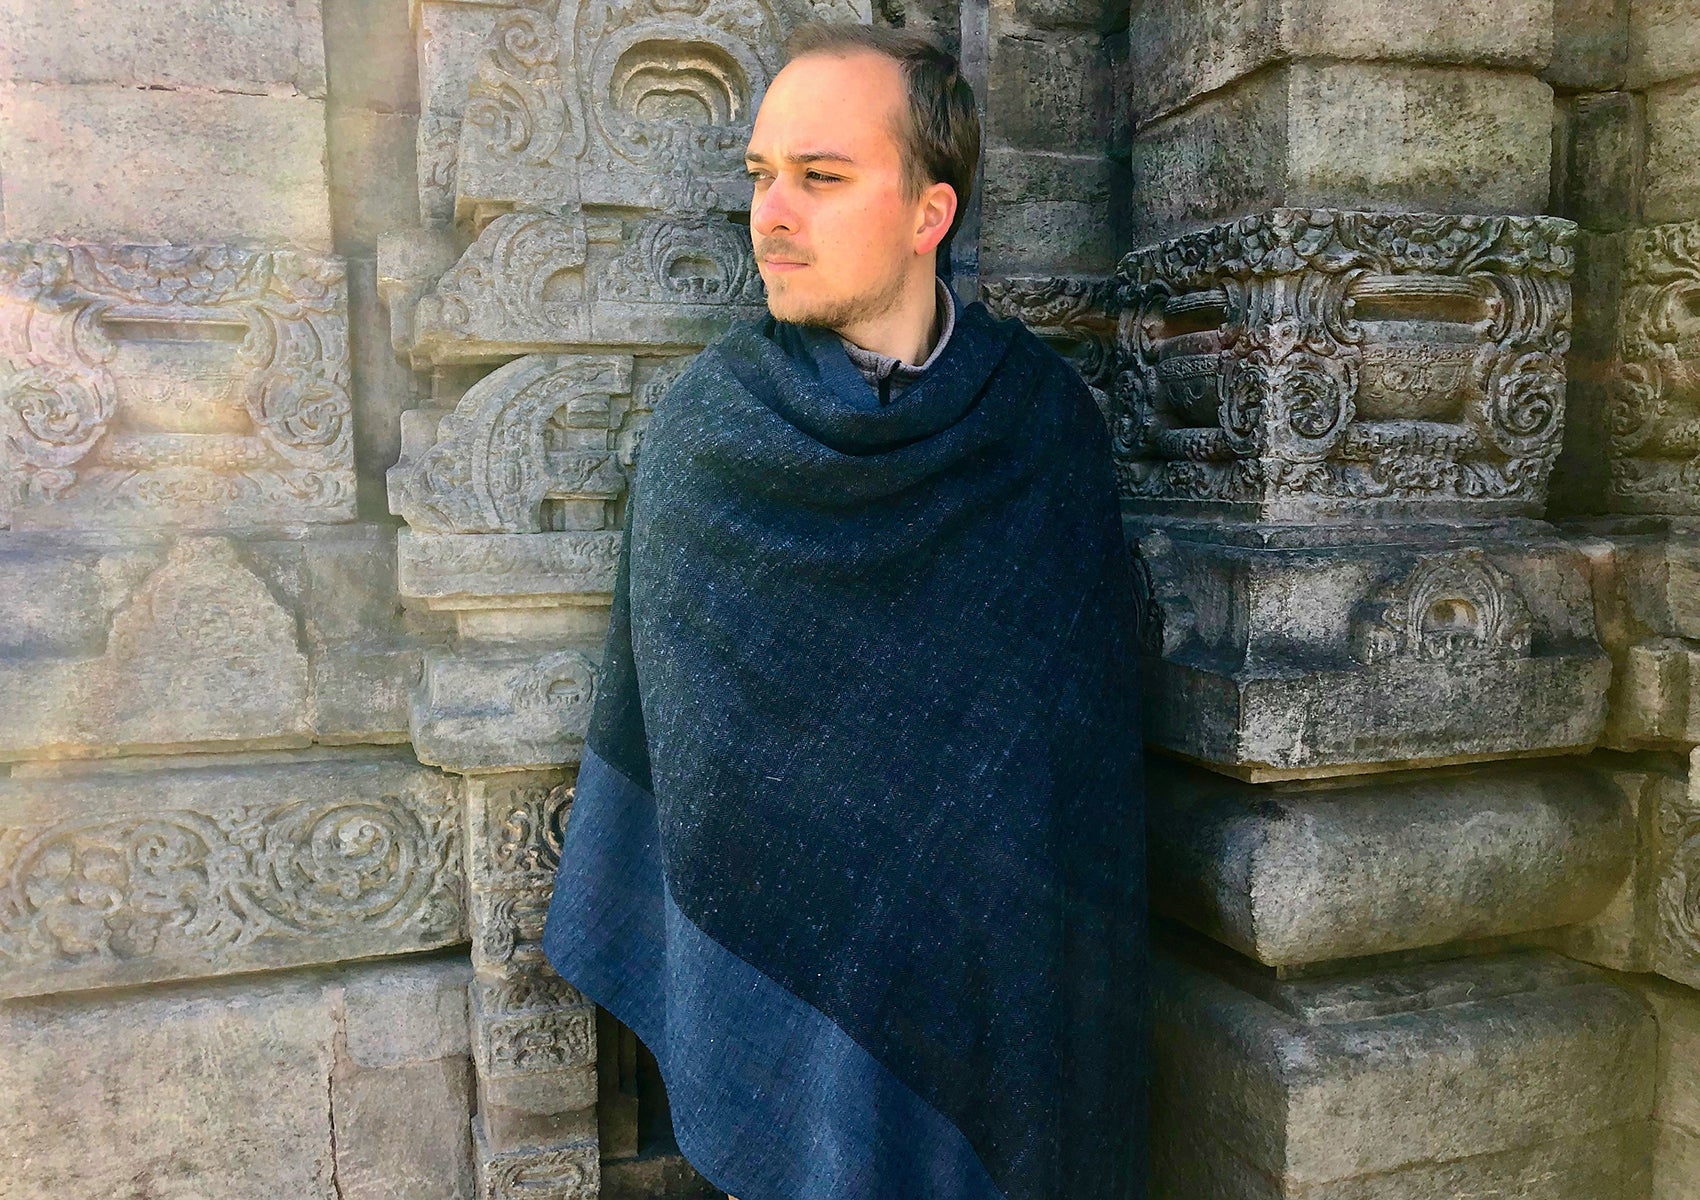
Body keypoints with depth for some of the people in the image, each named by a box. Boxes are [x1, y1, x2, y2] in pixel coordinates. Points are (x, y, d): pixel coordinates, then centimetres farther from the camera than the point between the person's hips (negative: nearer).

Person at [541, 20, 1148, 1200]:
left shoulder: (1048, 425, -7)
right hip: (783, 959, 0)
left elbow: (1086, 741, -1)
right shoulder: (706, 427, -8)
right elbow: (654, 709, -2)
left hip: (995, 960, 1)